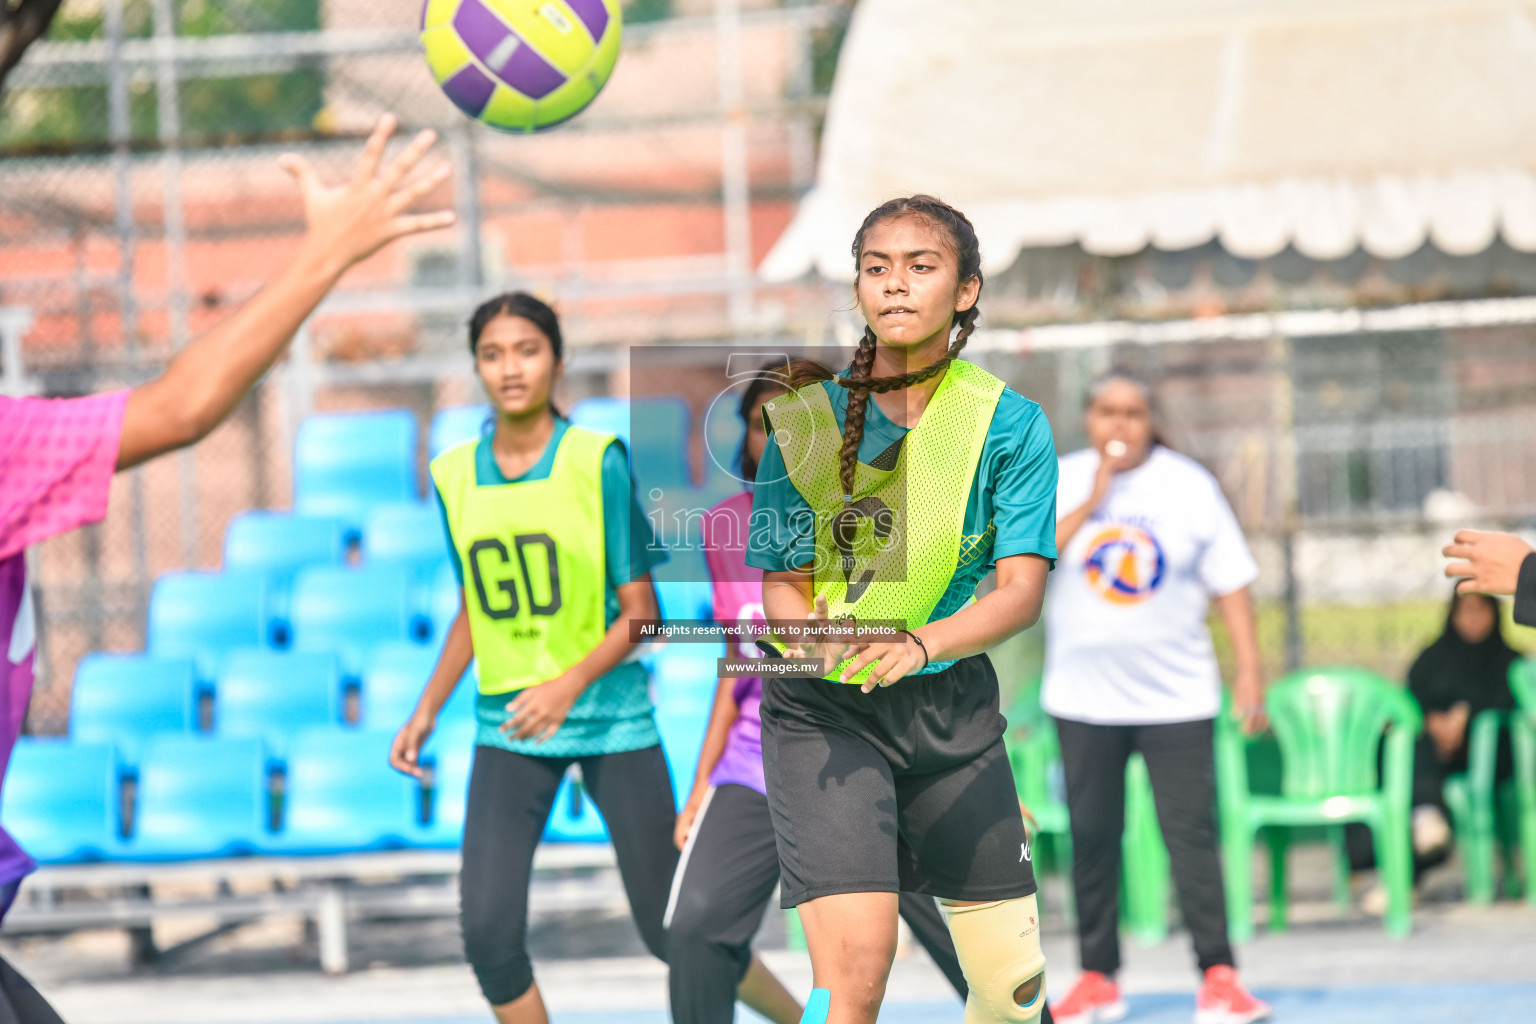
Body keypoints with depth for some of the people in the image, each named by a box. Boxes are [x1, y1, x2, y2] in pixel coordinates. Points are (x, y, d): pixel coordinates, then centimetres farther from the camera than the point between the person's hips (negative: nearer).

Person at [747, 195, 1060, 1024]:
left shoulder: (1010, 424, -6)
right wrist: (829, 645, -26)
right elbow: (782, 583, -2)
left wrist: (917, 644, -32)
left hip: (952, 698, 2)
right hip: (822, 708, -2)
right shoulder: (806, 417, -7)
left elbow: (1021, 588, -13)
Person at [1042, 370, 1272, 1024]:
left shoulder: (1189, 486, 1)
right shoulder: (1061, 481, 2)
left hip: (1176, 694, -1)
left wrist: (1249, 669, -5)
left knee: (1191, 833, -9)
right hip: (1085, 694, 2)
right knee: (1092, 838, 5)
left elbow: (1229, 581, 2)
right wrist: (1091, 501, -17)